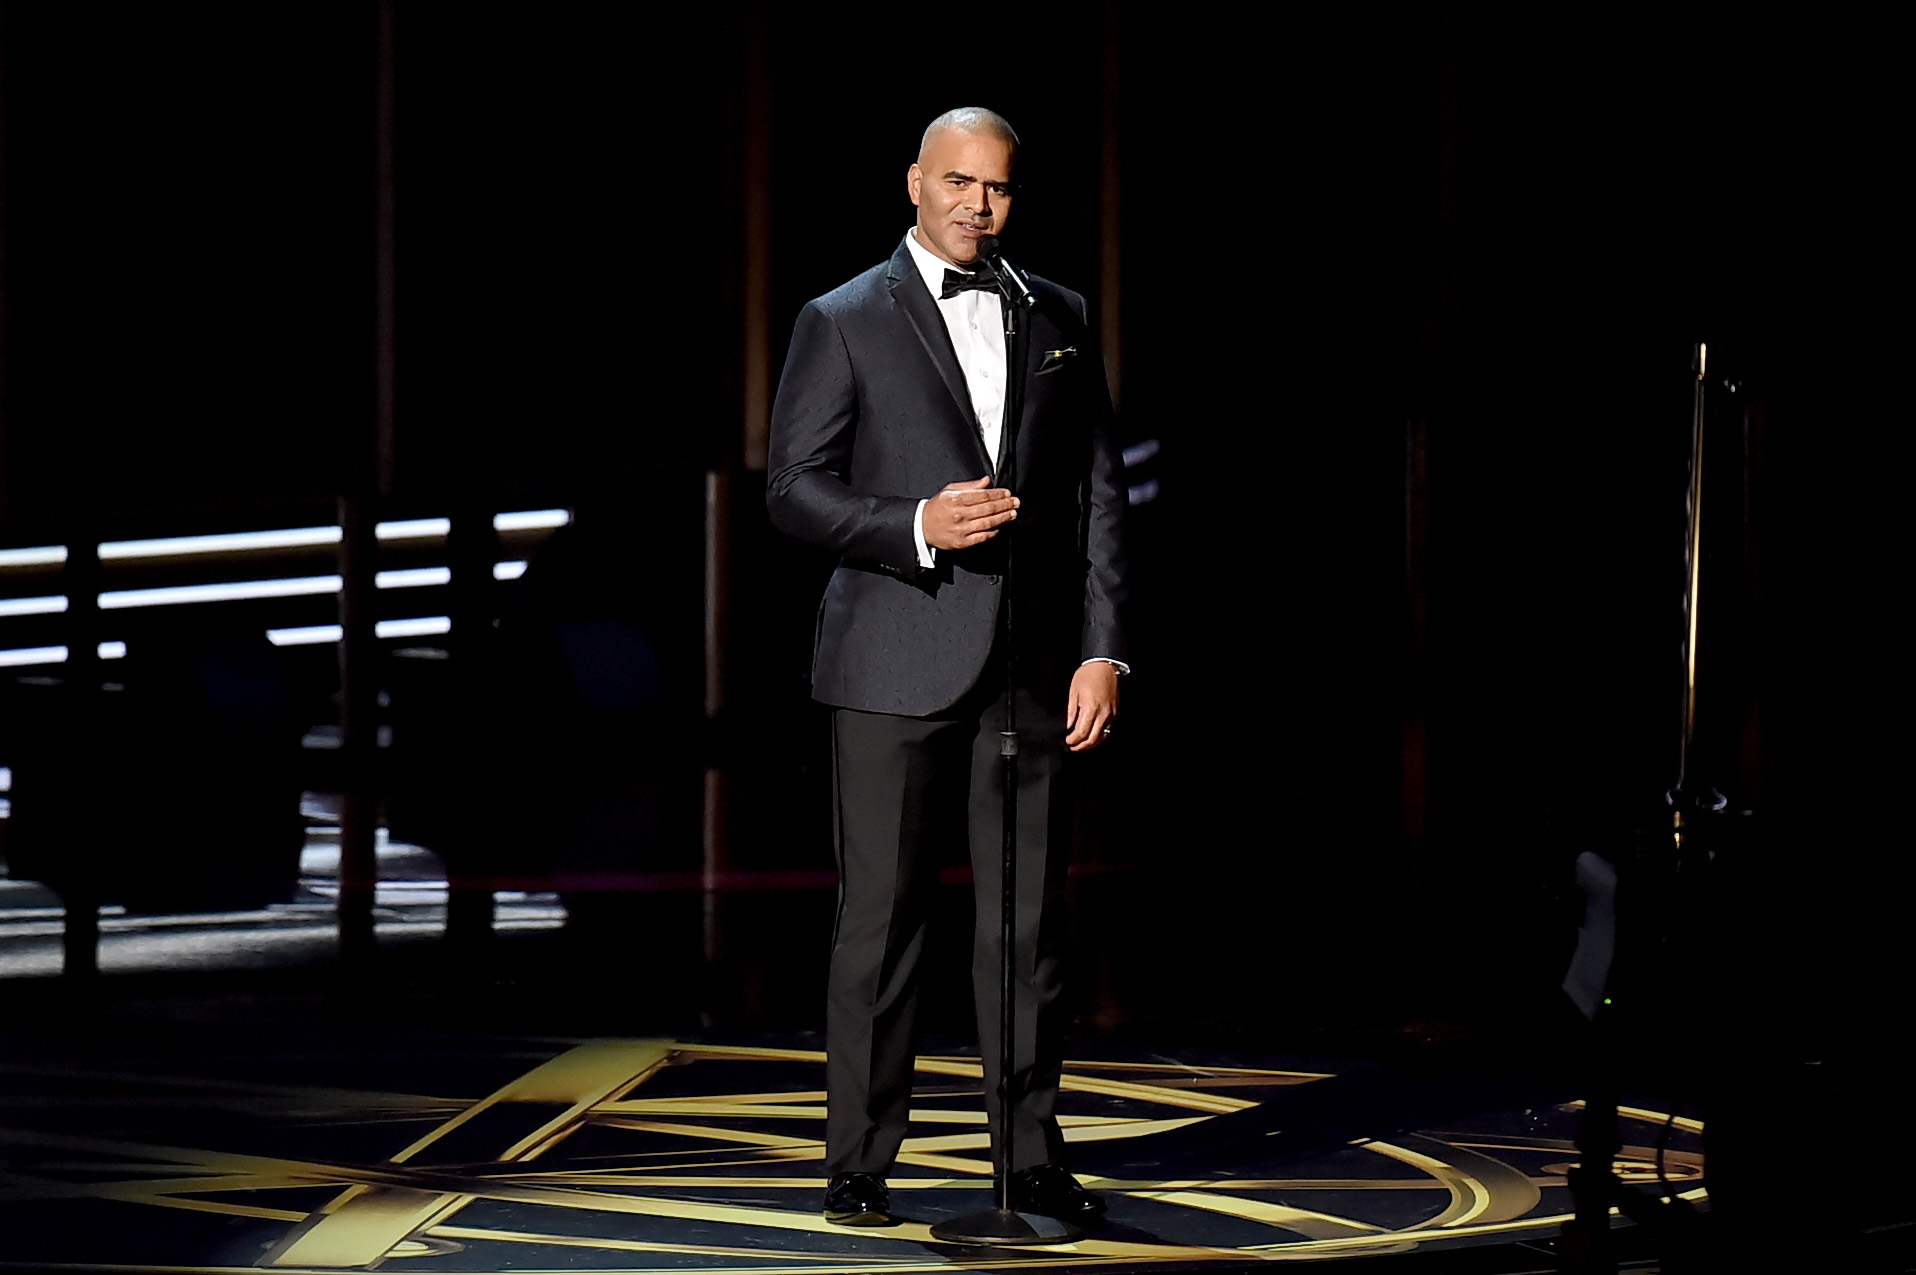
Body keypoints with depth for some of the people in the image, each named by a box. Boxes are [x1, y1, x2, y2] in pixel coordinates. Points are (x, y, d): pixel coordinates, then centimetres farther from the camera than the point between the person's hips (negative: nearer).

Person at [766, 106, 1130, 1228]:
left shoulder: (1060, 319, 13)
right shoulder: (844, 324, 4)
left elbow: (1100, 493, 11)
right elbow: (795, 488, -1)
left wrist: (1104, 650, 2)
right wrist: (916, 528, -17)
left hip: (1034, 666, 3)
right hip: (899, 666, -3)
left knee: (1030, 920, 4)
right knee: (882, 917, 0)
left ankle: (1033, 1158, 11)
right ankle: (861, 1166, 7)